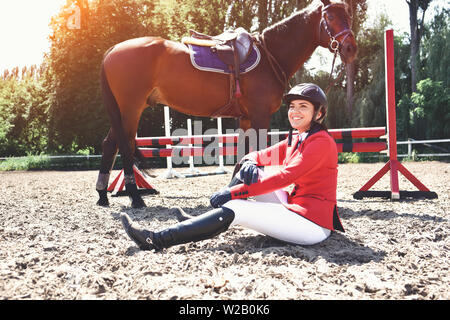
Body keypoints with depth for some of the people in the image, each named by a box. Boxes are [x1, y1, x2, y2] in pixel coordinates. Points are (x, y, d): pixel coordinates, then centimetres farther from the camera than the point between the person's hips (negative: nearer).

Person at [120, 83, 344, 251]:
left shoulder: (322, 141, -14)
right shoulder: (294, 139, 15)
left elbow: (285, 177, -23)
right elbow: (259, 156, 16)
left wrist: (233, 192, -23)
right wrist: (249, 162, -12)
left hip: (313, 224, -8)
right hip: (293, 208, 8)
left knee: (234, 209, -19)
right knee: (249, 171, 3)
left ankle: (156, 241, -17)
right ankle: (199, 221, 3)